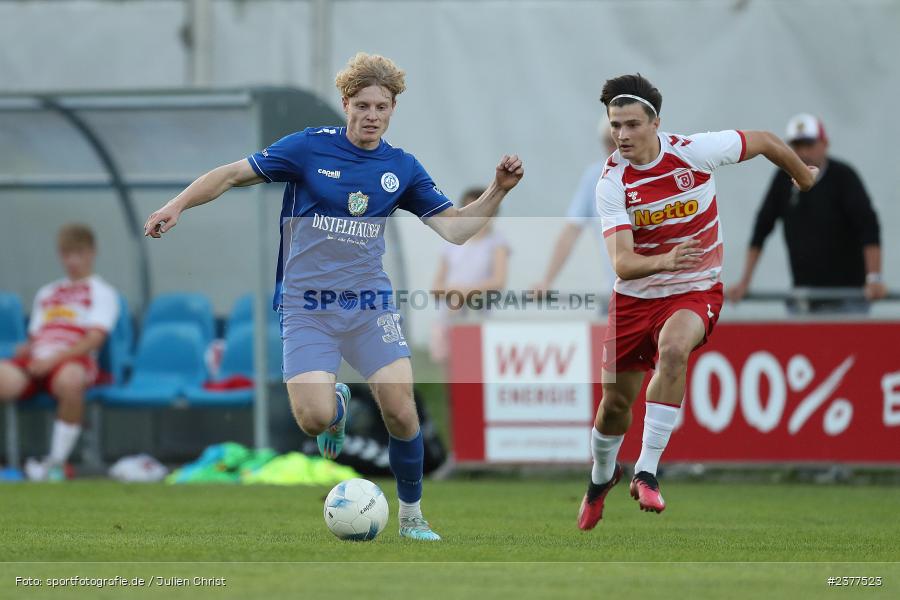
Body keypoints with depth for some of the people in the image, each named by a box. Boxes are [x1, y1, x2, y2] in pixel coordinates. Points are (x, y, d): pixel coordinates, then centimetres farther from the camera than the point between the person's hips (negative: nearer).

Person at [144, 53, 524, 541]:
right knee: (313, 419, -20)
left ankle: (411, 515, 11)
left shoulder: (402, 168, 4)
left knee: (401, 412, -12)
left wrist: (497, 190, -8)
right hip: (306, 306, -2)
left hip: (370, 304, 2)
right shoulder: (309, 147, -6)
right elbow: (234, 174, -2)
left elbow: (454, 228, 4)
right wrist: (178, 204, -13)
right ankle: (337, 404, 21)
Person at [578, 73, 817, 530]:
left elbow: (763, 141, 2)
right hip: (635, 297, 2)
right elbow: (621, 264, -27)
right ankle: (601, 476, 42)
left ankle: (647, 472, -31)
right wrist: (664, 261, -48)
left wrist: (805, 177, 19)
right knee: (615, 401, 9)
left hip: (695, 291, -2)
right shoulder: (612, 182, -17)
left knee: (673, 349, -34)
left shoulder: (694, 151, -17)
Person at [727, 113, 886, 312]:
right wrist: (744, 282, 7)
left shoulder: (842, 175, -6)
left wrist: (874, 279, -24)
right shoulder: (785, 178, 7)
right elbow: (762, 229, 11)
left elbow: (868, 226, -13)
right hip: (802, 294, 4)